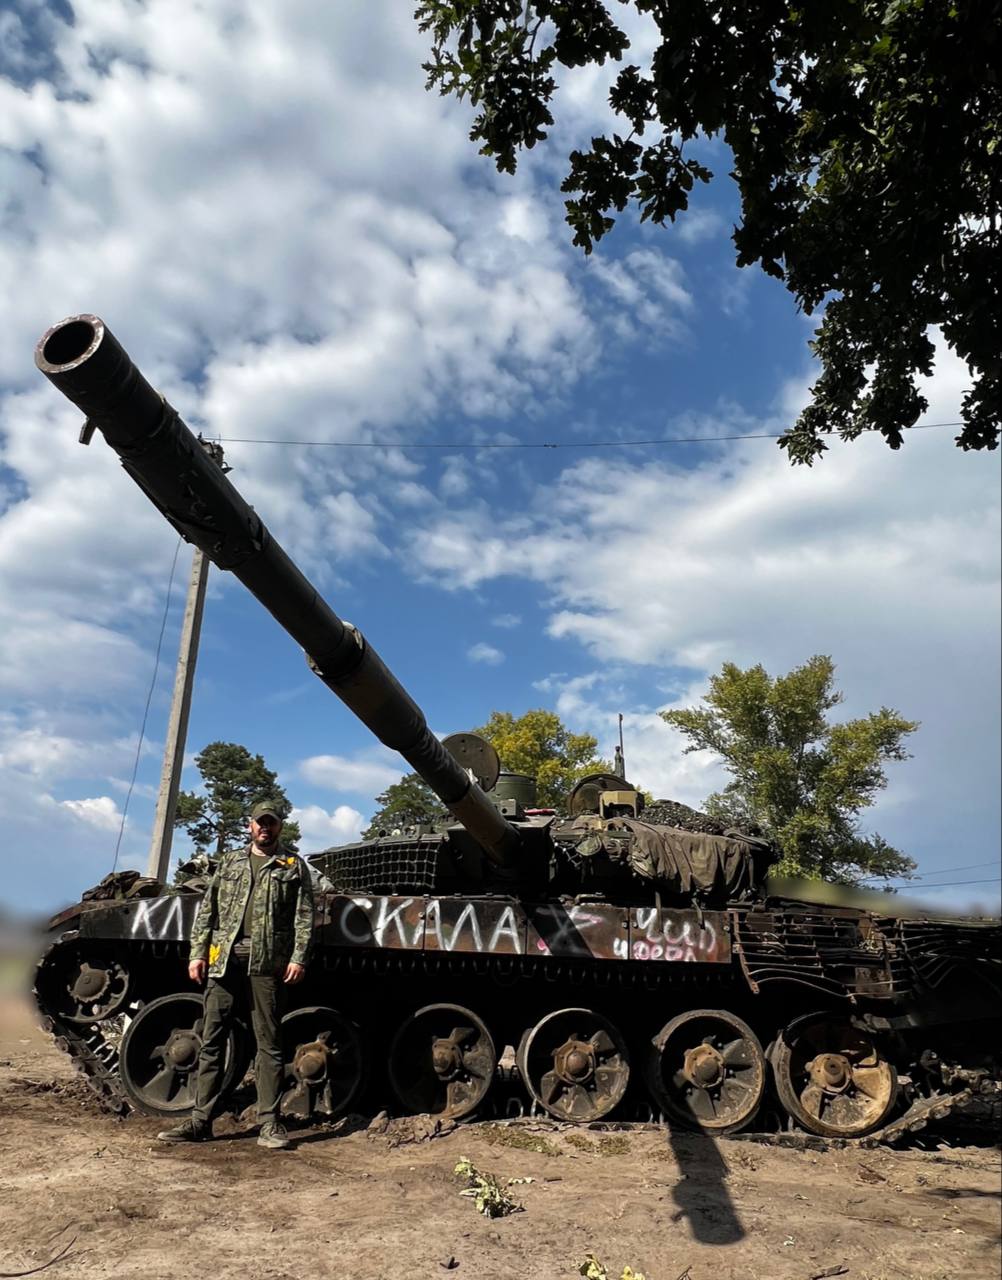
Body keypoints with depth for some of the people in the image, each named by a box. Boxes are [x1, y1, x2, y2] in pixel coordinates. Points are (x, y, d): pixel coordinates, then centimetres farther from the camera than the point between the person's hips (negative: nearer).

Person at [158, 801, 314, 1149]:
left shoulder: (294, 867, 8)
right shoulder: (229, 862, 16)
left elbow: (304, 917, 1)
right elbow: (207, 911, 14)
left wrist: (299, 958, -9)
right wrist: (197, 953, 4)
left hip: (267, 964, -3)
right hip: (224, 960, 3)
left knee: (269, 1044, 3)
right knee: (211, 1040, 6)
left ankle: (269, 1123, 9)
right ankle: (200, 1120, 15)